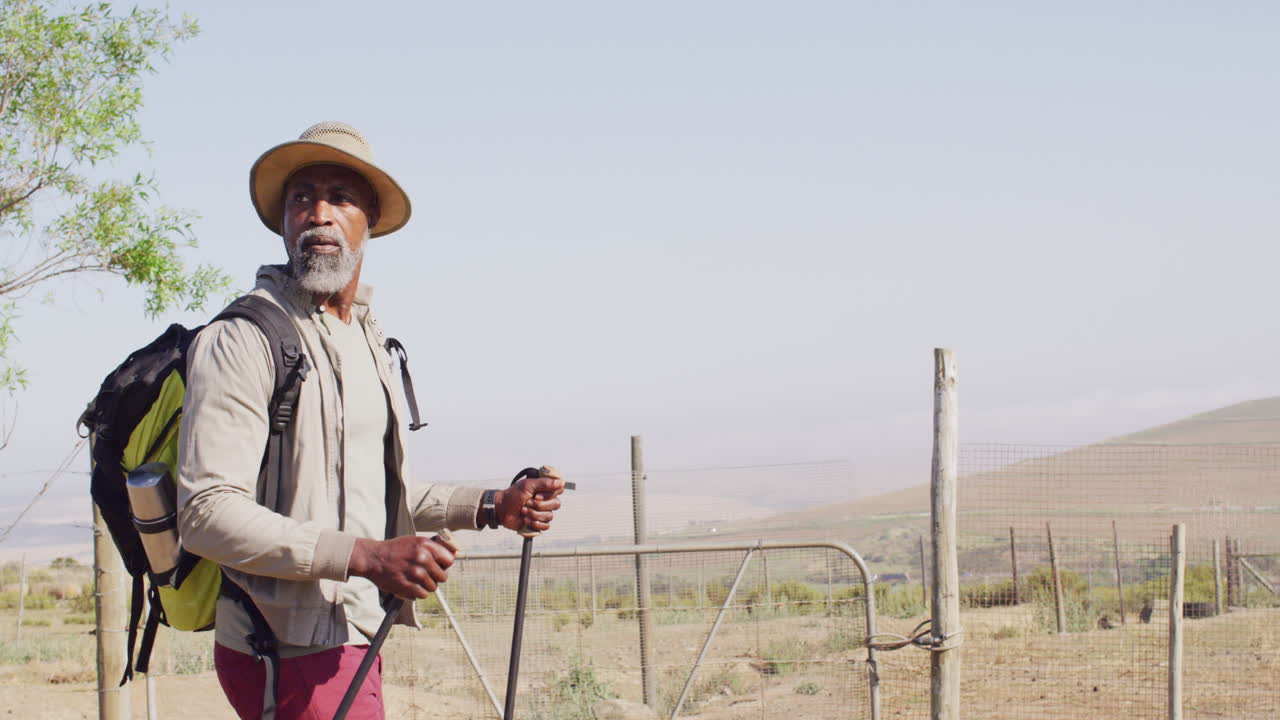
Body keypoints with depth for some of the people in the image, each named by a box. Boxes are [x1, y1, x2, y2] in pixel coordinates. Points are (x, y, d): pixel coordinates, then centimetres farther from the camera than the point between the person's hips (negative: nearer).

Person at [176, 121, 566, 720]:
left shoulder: (367, 337, 16)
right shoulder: (242, 339, -14)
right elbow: (207, 513, -23)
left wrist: (492, 506, 10)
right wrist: (367, 556, -28)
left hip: (352, 639, 9)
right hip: (295, 654, -9)